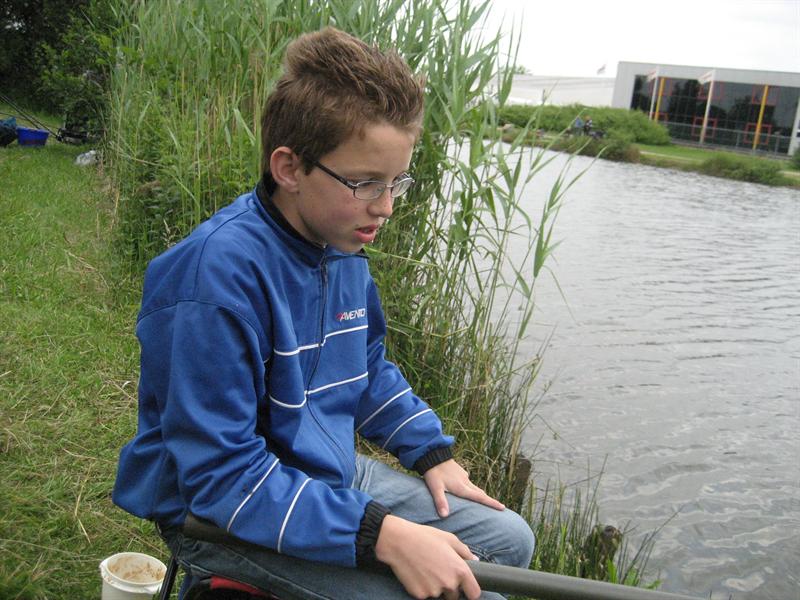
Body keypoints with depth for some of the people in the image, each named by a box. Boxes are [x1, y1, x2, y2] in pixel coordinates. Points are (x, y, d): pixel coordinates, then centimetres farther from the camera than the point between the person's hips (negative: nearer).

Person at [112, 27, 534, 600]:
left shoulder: (343, 247, 1)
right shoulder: (223, 271, -28)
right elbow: (220, 473, -27)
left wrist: (433, 452, 5)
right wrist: (383, 535, -31)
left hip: (335, 476, 8)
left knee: (509, 539, 14)